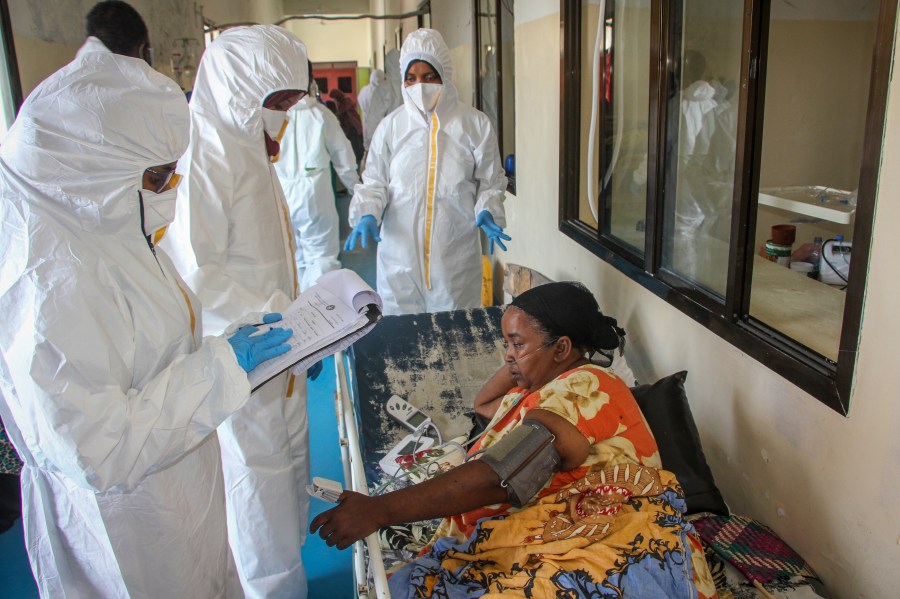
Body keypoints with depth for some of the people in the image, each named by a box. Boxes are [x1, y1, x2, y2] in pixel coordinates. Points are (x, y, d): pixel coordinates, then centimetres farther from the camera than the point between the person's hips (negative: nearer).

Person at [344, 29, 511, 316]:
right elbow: (374, 182, 9)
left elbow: (491, 181, 6)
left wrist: (487, 212, -13)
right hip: (400, 254, 1)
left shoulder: (475, 124, 2)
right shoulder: (391, 126, 4)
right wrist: (367, 216, -10)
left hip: (456, 257, 0)